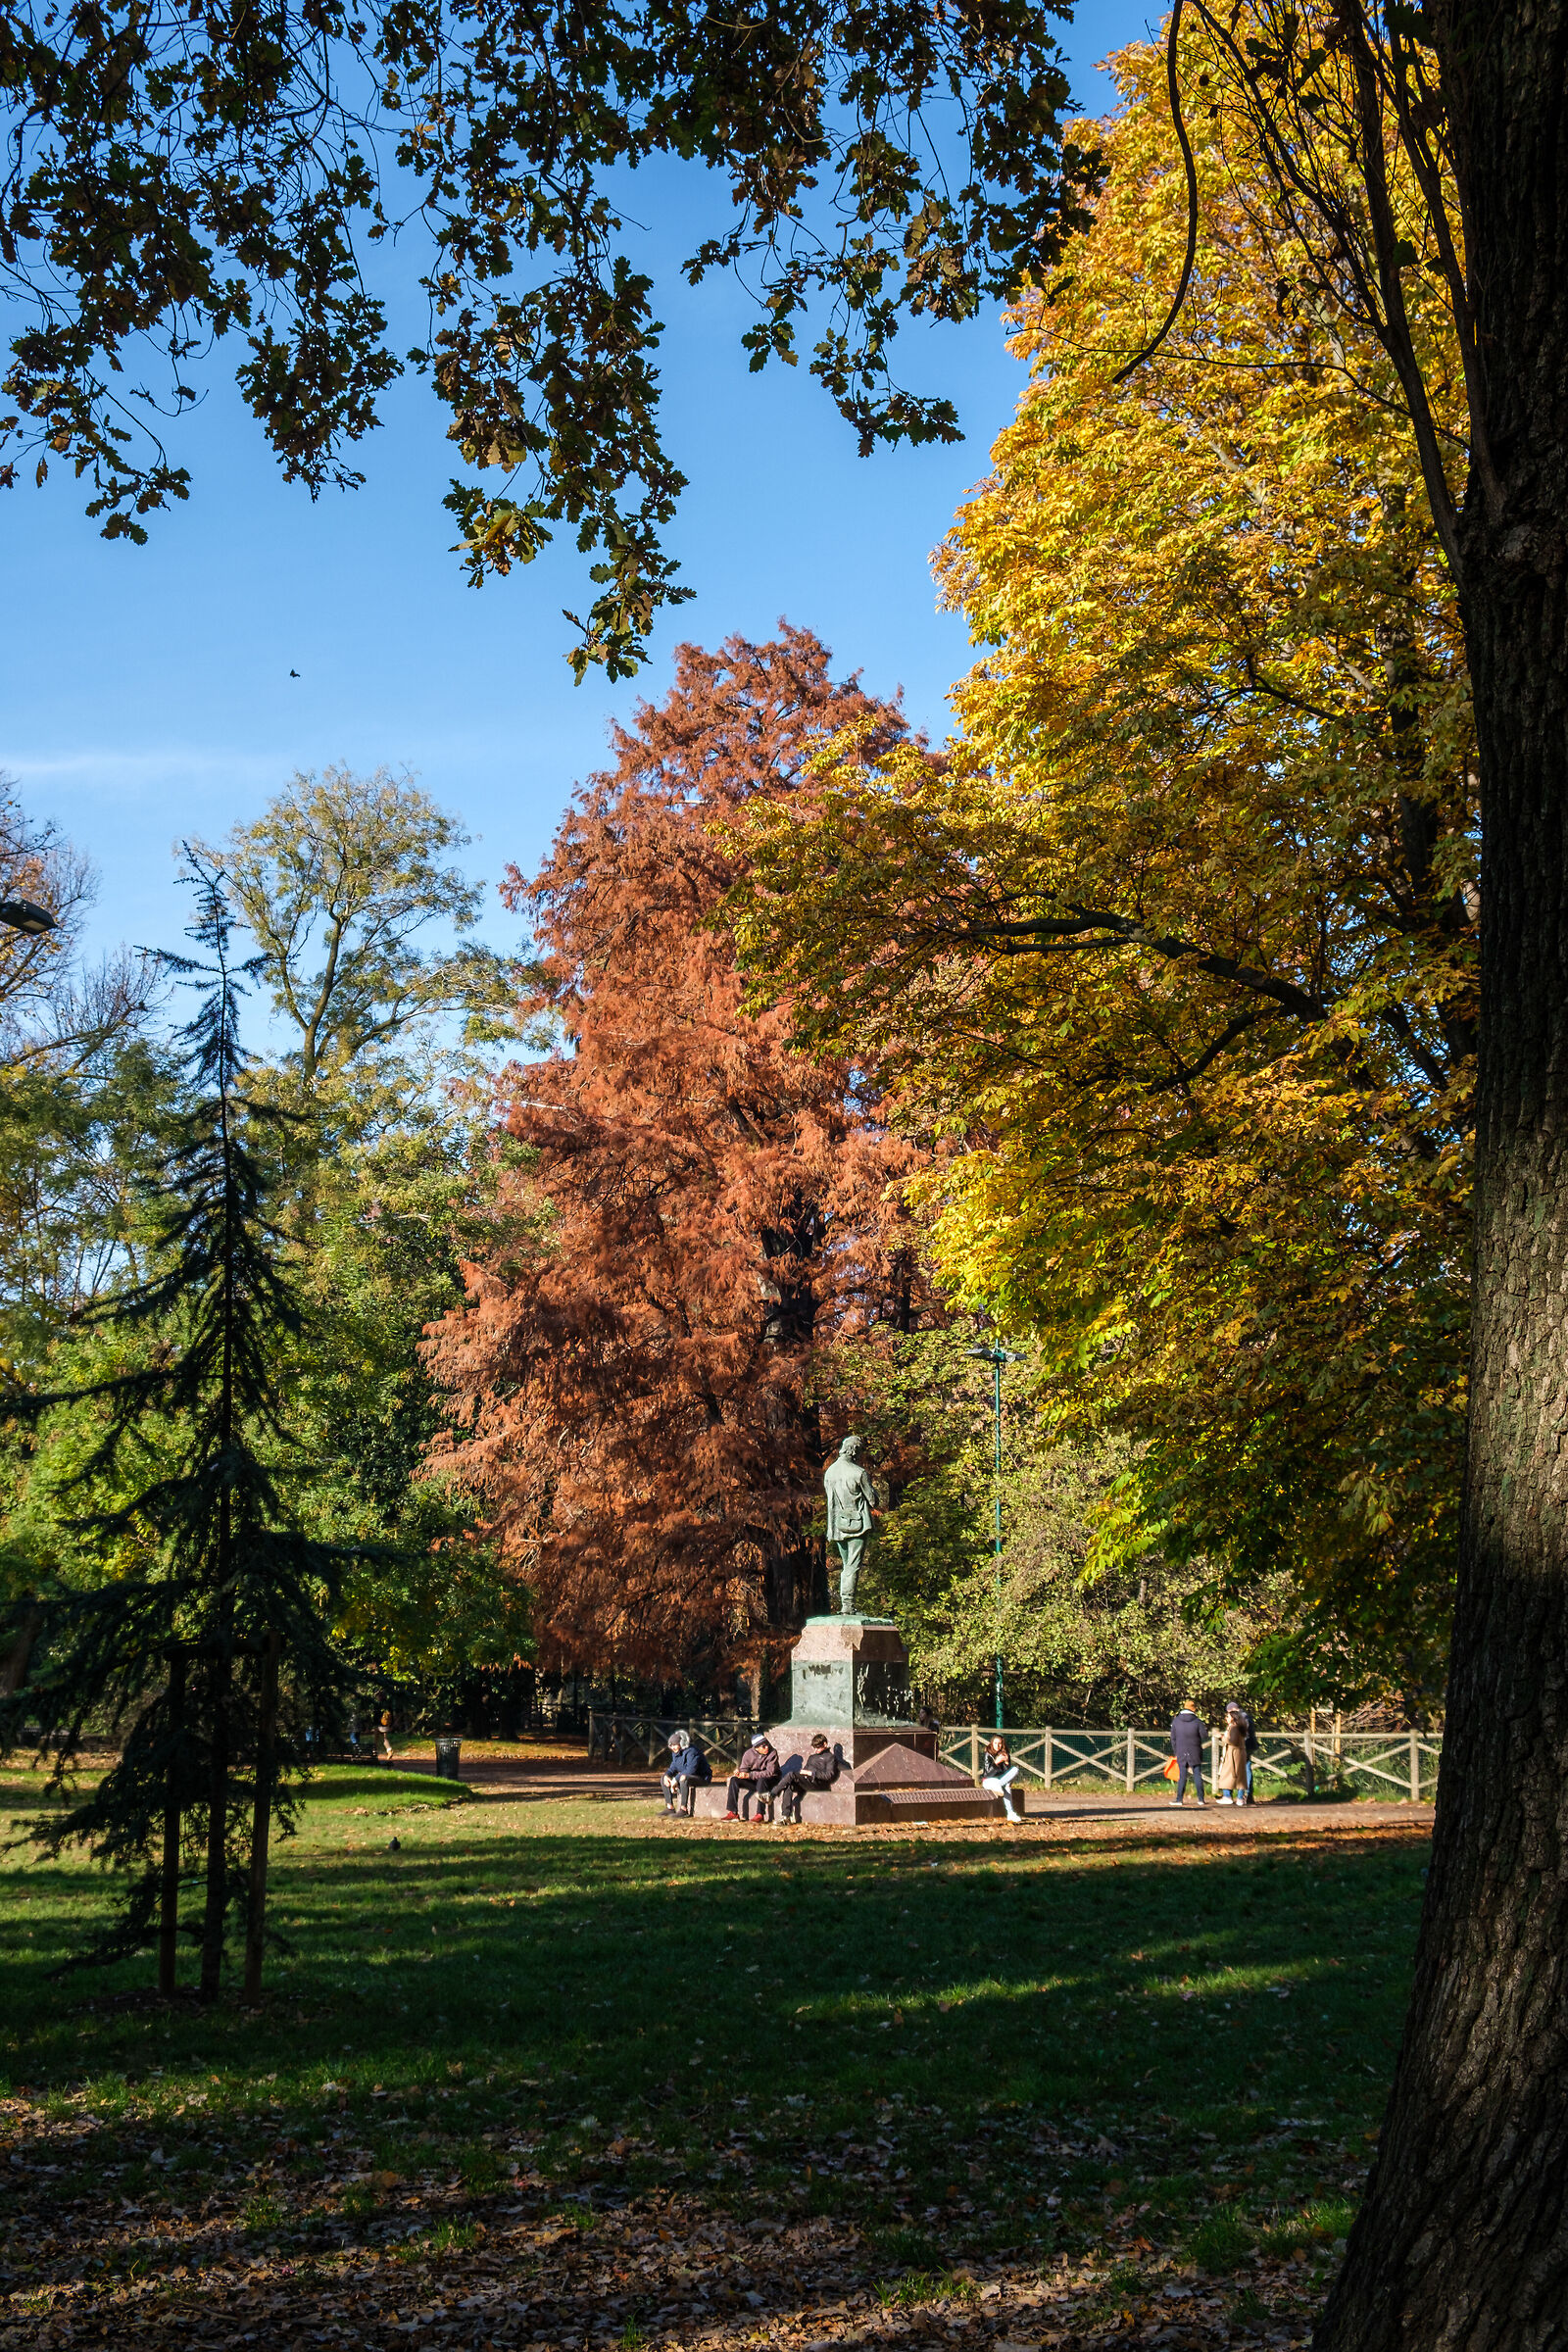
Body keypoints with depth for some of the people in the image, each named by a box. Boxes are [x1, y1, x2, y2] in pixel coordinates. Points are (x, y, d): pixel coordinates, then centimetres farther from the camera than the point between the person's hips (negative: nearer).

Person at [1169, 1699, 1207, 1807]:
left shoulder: (1176, 1721, 1)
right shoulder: (1197, 1721, -8)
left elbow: (1173, 1738, 5)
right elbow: (1204, 1735, -4)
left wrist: (1175, 1752, 13)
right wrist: (1206, 1728, 17)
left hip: (1181, 1754, 1)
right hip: (1195, 1754, -1)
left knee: (1182, 1776, 4)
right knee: (1197, 1775, 6)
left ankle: (1179, 1798, 1)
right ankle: (1200, 1798, 7)